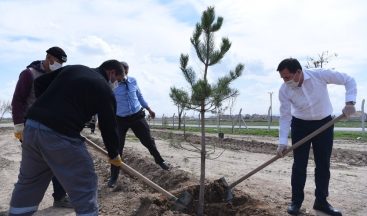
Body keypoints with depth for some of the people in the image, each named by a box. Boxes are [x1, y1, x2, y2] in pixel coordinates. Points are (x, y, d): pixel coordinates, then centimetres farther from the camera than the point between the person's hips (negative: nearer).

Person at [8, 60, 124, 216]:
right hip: (60, 135, -7)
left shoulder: (72, 68, 18)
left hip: (31, 126, 8)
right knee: (85, 185, 6)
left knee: (28, 181, 24)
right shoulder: (104, 89, -1)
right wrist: (114, 155, 15)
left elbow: (39, 83, 20)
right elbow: (108, 126, 1)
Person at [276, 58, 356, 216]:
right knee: (299, 164, -1)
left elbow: (349, 80, -11)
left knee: (323, 164, 5)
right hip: (300, 125, 0)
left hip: (324, 123, 1)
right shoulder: (284, 90, -19)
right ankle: (296, 201, 11)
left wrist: (350, 102, -25)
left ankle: (321, 201, 18)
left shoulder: (320, 75, -23)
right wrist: (283, 142, -22)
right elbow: (285, 116, -16)